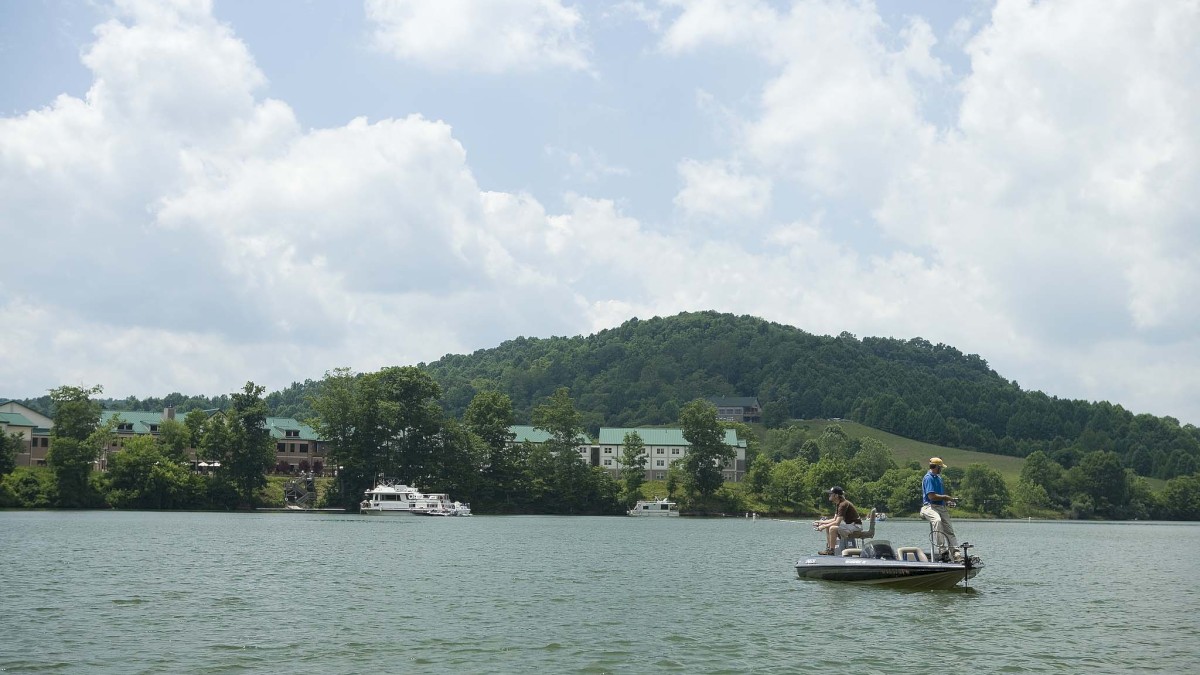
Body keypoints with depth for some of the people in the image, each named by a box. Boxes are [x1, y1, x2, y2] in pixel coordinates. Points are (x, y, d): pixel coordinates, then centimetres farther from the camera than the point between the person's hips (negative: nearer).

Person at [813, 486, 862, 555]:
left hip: (856, 526, -11)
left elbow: (837, 522, -25)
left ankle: (831, 551, -19)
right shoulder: (837, 504, 9)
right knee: (828, 527, 11)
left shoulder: (843, 504, -22)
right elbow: (834, 519, 15)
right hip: (849, 524, 11)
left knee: (833, 528, -27)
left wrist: (823, 526, -18)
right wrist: (821, 522, 9)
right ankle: (828, 548, 9)